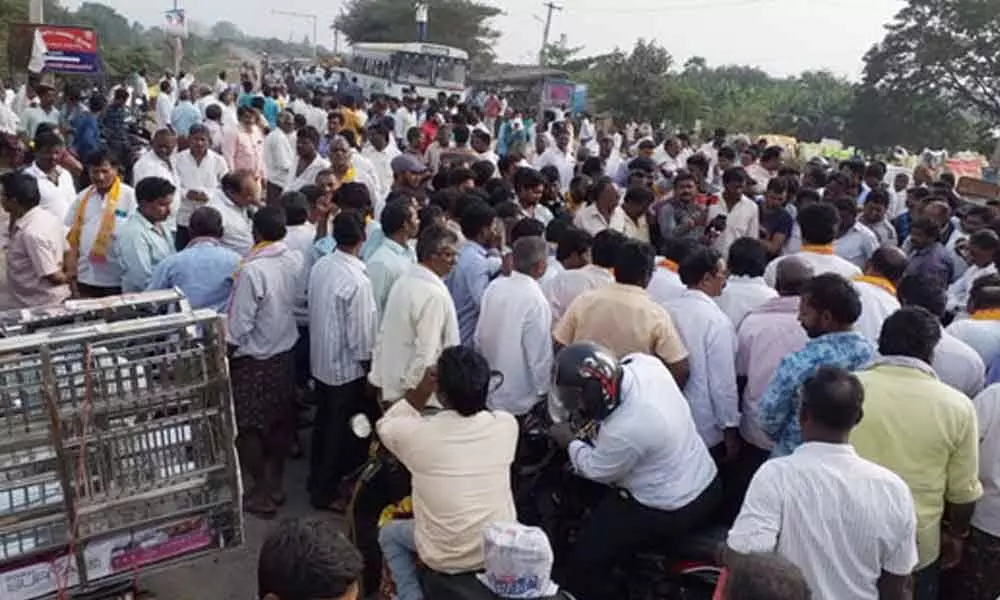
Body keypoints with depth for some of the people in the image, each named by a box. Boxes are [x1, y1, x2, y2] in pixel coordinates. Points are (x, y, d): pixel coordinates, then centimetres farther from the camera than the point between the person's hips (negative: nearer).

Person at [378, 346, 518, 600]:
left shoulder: (418, 433, -22)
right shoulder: (507, 425, -14)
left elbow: (385, 425, 1)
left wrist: (420, 390, -7)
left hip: (447, 558, -2)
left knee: (389, 533, 26)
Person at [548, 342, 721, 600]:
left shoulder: (624, 430, -34)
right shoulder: (644, 362, -15)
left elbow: (596, 470, -14)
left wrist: (570, 442, 4)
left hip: (672, 512, -8)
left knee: (582, 566, 3)